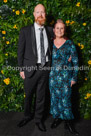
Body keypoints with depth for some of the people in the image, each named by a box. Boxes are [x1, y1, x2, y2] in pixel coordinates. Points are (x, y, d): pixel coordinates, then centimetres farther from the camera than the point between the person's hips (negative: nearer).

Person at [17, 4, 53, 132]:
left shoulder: (50, 30, 4)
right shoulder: (25, 31, -4)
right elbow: (20, 51, -1)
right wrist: (21, 69, -3)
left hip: (45, 68, 2)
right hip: (31, 68, -2)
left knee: (41, 96, 13)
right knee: (28, 95, 13)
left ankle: (39, 119, 32)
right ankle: (27, 116, 39)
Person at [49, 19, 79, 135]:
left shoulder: (69, 43, -3)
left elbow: (75, 62, -1)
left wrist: (74, 77, -5)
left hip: (65, 75, -3)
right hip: (53, 74, 3)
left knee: (66, 98, -1)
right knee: (54, 97, 10)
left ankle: (68, 122, 14)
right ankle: (56, 118, 28)